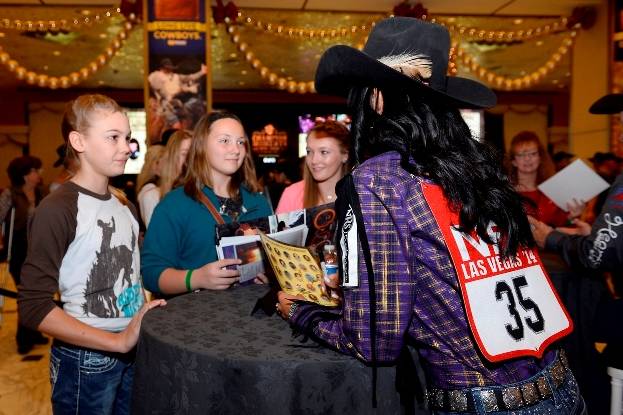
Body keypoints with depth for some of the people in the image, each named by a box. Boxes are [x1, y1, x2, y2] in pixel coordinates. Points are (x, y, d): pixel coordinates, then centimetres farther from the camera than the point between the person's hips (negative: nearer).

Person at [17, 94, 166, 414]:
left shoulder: (125, 207, 8)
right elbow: (33, 307, -19)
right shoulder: (57, 210, -15)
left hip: (135, 351, 7)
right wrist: (118, 341, -21)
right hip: (86, 362, -6)